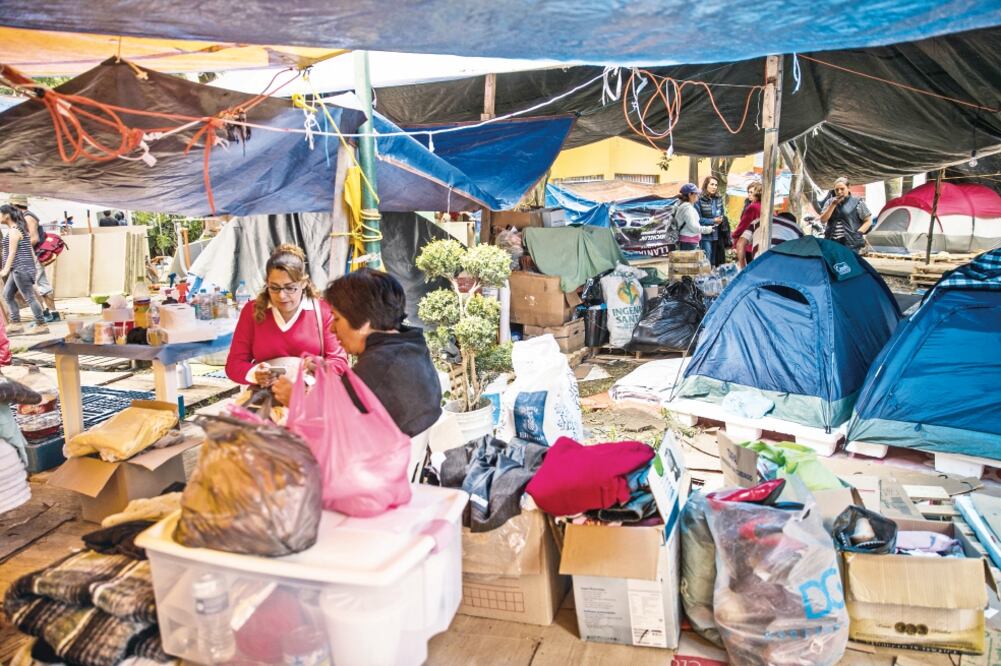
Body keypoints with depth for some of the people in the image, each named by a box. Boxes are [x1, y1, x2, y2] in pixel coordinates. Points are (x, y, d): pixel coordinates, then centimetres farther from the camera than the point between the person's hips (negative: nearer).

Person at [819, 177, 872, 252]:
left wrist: (858, 233, -7)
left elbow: (868, 221, 7)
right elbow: (823, 220, 2)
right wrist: (833, 204, -5)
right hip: (832, 242, 3)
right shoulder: (830, 202, 13)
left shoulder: (857, 202, 4)